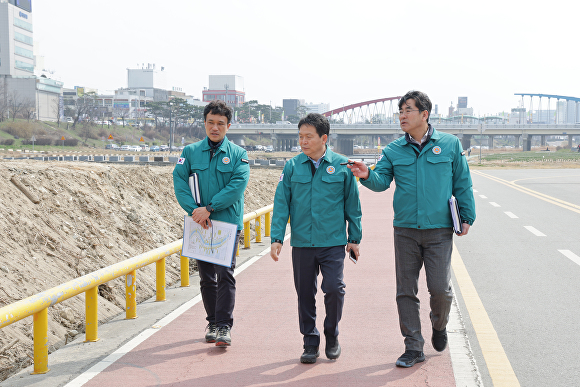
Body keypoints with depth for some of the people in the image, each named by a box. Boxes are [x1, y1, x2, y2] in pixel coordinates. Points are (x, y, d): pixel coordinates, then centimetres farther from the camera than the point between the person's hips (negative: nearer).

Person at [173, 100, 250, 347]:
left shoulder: (238, 154, 2)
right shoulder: (190, 152, 8)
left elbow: (237, 185, -11)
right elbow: (179, 182, -2)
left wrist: (209, 208, -18)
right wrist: (194, 210, -16)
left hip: (228, 222, -3)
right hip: (200, 224, 3)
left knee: (225, 275, -10)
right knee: (207, 277, 10)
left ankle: (224, 327, -7)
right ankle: (212, 323, 23)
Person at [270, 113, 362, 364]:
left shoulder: (341, 166, -1)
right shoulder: (292, 167, 2)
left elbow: (352, 204, 6)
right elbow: (281, 204, 3)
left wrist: (354, 238, 7)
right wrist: (277, 238, -5)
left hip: (333, 242, -2)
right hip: (301, 243, 2)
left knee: (334, 289, -11)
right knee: (305, 294, 8)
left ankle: (332, 337, 14)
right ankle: (310, 343, 23)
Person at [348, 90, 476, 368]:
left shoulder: (450, 145, 3)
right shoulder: (393, 150, 6)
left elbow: (462, 184, 6)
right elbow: (382, 181, -4)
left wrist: (467, 217, 2)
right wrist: (367, 176, -26)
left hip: (439, 230, -2)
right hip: (405, 230, 2)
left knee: (440, 288, -4)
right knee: (406, 291, 4)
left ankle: (439, 325, 29)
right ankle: (413, 347, 16)